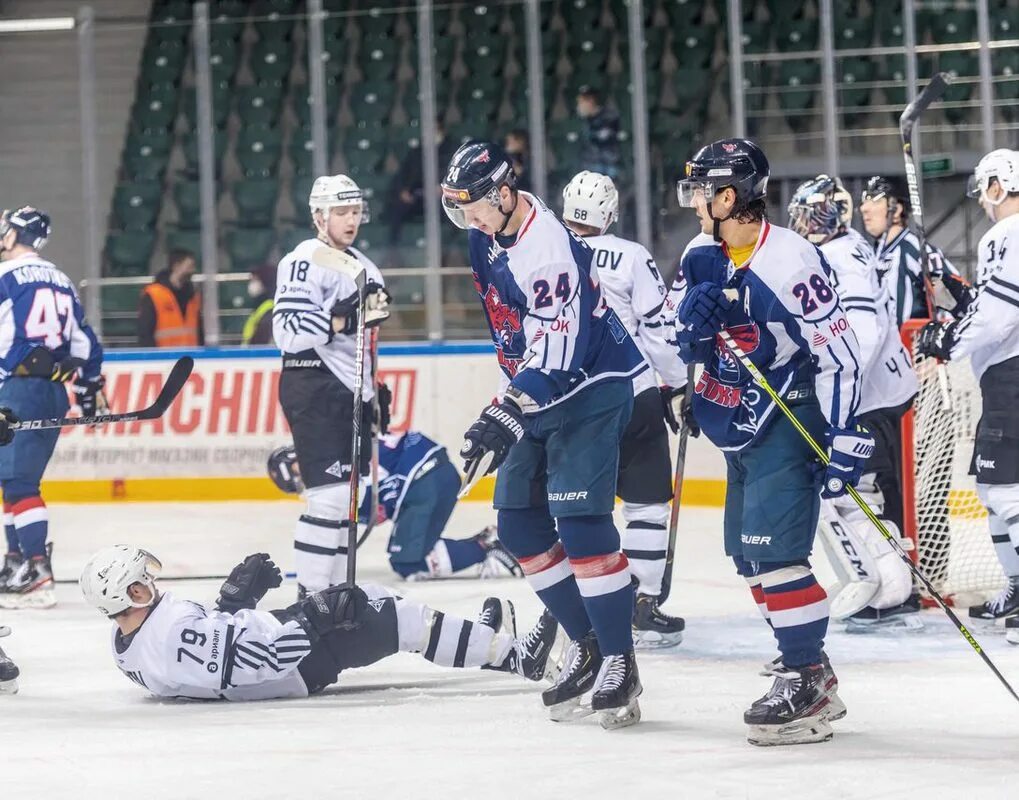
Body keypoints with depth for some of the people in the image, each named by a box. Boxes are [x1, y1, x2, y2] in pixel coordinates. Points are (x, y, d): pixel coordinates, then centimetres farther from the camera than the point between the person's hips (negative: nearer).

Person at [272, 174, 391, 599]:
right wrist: (343, 318, -28)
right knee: (330, 495, -16)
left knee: (349, 498, 9)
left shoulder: (362, 266, 19)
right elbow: (289, 332, -21)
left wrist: (374, 390, 24)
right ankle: (311, 595, -14)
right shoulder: (305, 261, -11)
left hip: (351, 395, 9)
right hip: (315, 392, -9)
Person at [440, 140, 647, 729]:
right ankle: (587, 646, 17)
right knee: (520, 523, 8)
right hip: (536, 392, 10)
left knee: (580, 521, -18)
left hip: (590, 387, -10)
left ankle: (619, 660, -12)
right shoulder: (493, 231, 2)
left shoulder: (548, 251, -27)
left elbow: (554, 354, -34)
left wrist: (506, 416, -43)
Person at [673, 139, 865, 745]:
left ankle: (808, 683, -14)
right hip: (741, 425, 9)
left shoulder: (792, 263, -22)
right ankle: (806, 664, 25)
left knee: (773, 548, -18)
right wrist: (691, 325, -14)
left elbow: (839, 354, -20)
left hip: (790, 418, -9)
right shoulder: (701, 258, 2)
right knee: (747, 552, 13)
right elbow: (680, 348, 10)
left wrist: (846, 440, -22)